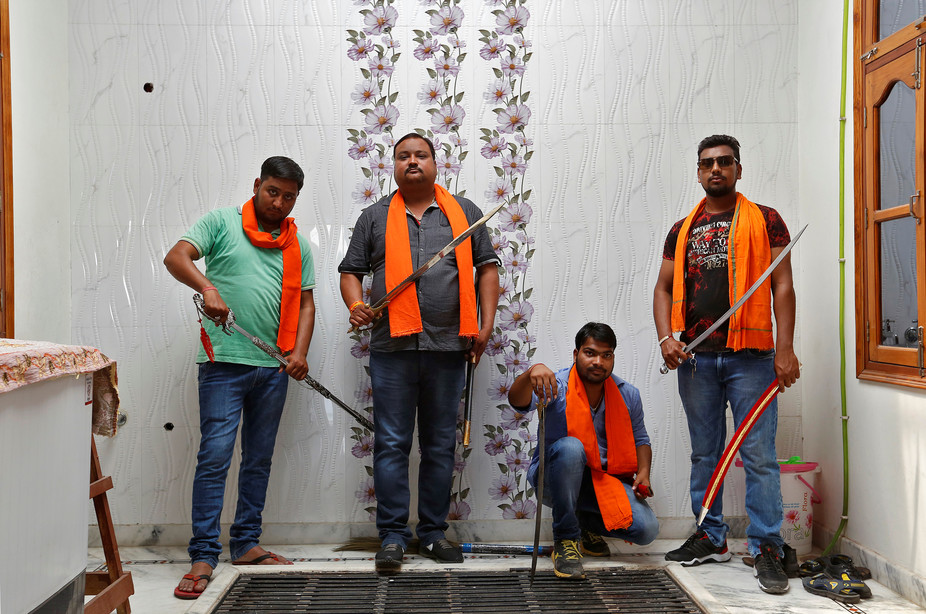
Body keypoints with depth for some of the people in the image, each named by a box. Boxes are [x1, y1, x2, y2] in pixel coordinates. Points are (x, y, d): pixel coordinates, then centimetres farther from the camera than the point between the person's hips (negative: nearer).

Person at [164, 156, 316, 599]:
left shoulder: (297, 245, 14)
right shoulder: (221, 222, 3)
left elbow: (305, 302, 13)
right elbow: (176, 257, -9)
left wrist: (300, 351, -2)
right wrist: (207, 287, -28)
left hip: (274, 367, 5)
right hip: (225, 362, -5)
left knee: (259, 458, 11)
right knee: (215, 455, -8)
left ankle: (246, 544, 23)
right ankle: (203, 555, -1)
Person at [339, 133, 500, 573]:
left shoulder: (464, 212, 13)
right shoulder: (375, 217, 12)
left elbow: (486, 266, 12)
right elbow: (351, 271, 13)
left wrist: (486, 323, 2)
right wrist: (355, 305, -8)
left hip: (448, 347, 1)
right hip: (393, 346, -1)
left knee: (441, 445, 7)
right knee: (391, 443, 0)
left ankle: (433, 532, 18)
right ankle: (393, 536, 8)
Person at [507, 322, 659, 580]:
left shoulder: (628, 395, 1)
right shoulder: (558, 387, -14)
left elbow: (640, 439, 14)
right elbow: (517, 401, -32)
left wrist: (643, 472, -5)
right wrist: (532, 372, -53)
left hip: (605, 480, 4)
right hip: (556, 480, -3)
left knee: (647, 529, -18)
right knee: (569, 447, -37)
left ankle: (587, 522, 16)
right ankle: (565, 539, -19)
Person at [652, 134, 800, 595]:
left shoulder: (764, 220, 5)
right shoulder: (683, 230, 14)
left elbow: (782, 286, -1)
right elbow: (664, 287, 13)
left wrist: (785, 349, -11)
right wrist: (666, 337, -5)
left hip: (750, 356, -3)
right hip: (696, 357, 4)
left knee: (759, 455, -3)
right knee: (705, 453, 11)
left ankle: (766, 548, 6)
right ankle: (711, 539, 22)